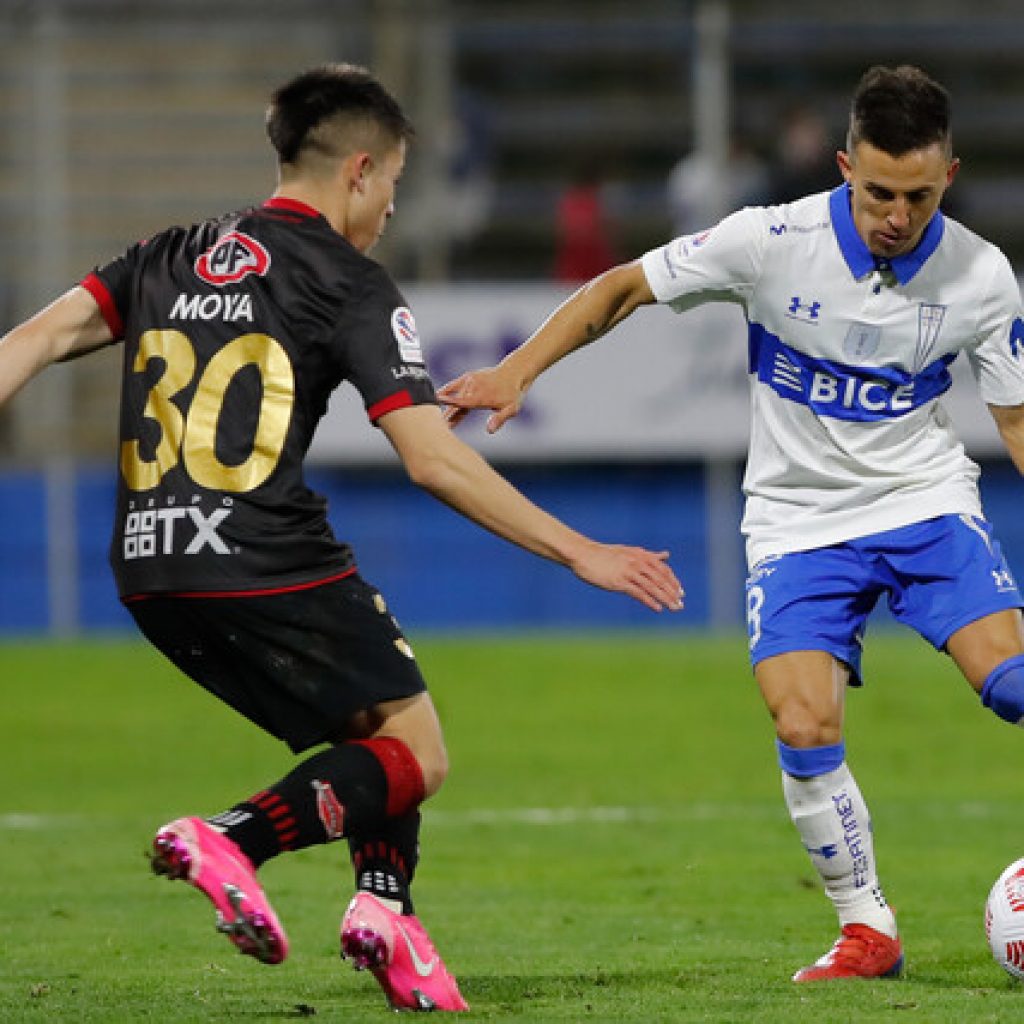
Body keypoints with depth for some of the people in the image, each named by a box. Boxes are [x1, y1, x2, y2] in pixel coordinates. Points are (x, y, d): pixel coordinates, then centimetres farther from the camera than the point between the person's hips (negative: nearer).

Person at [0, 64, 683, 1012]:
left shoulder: (171, 256, 17)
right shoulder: (351, 285, -1)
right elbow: (435, 460, -8)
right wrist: (580, 553, -4)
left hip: (148, 572, 7)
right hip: (267, 567, -7)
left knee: (374, 732, 21)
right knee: (414, 755, 3)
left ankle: (381, 901, -1)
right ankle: (230, 841, -20)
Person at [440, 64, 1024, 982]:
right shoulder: (772, 243, -15)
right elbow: (623, 289, -3)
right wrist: (516, 373, -11)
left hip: (927, 503, 1)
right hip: (799, 520, 0)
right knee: (802, 726, -18)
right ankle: (868, 930, 1)